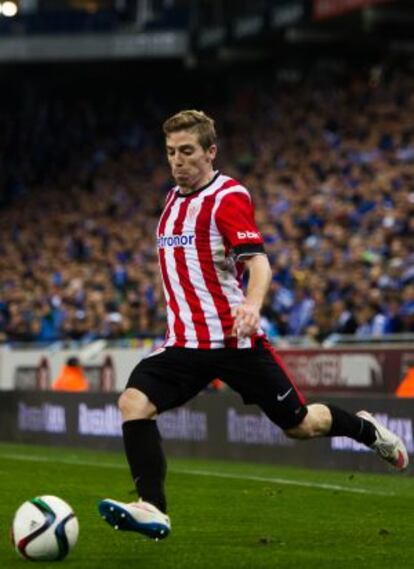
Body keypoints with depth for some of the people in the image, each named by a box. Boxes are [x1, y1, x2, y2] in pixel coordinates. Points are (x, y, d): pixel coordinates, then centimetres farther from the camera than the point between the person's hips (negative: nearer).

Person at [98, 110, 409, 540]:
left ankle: (366, 429, 36)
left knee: (299, 425, 5)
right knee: (134, 401, -19)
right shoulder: (174, 199, 13)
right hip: (185, 342, 6)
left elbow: (258, 262, -23)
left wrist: (252, 303, -42)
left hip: (235, 339, -6)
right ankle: (153, 510, -23)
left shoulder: (229, 196, -10)